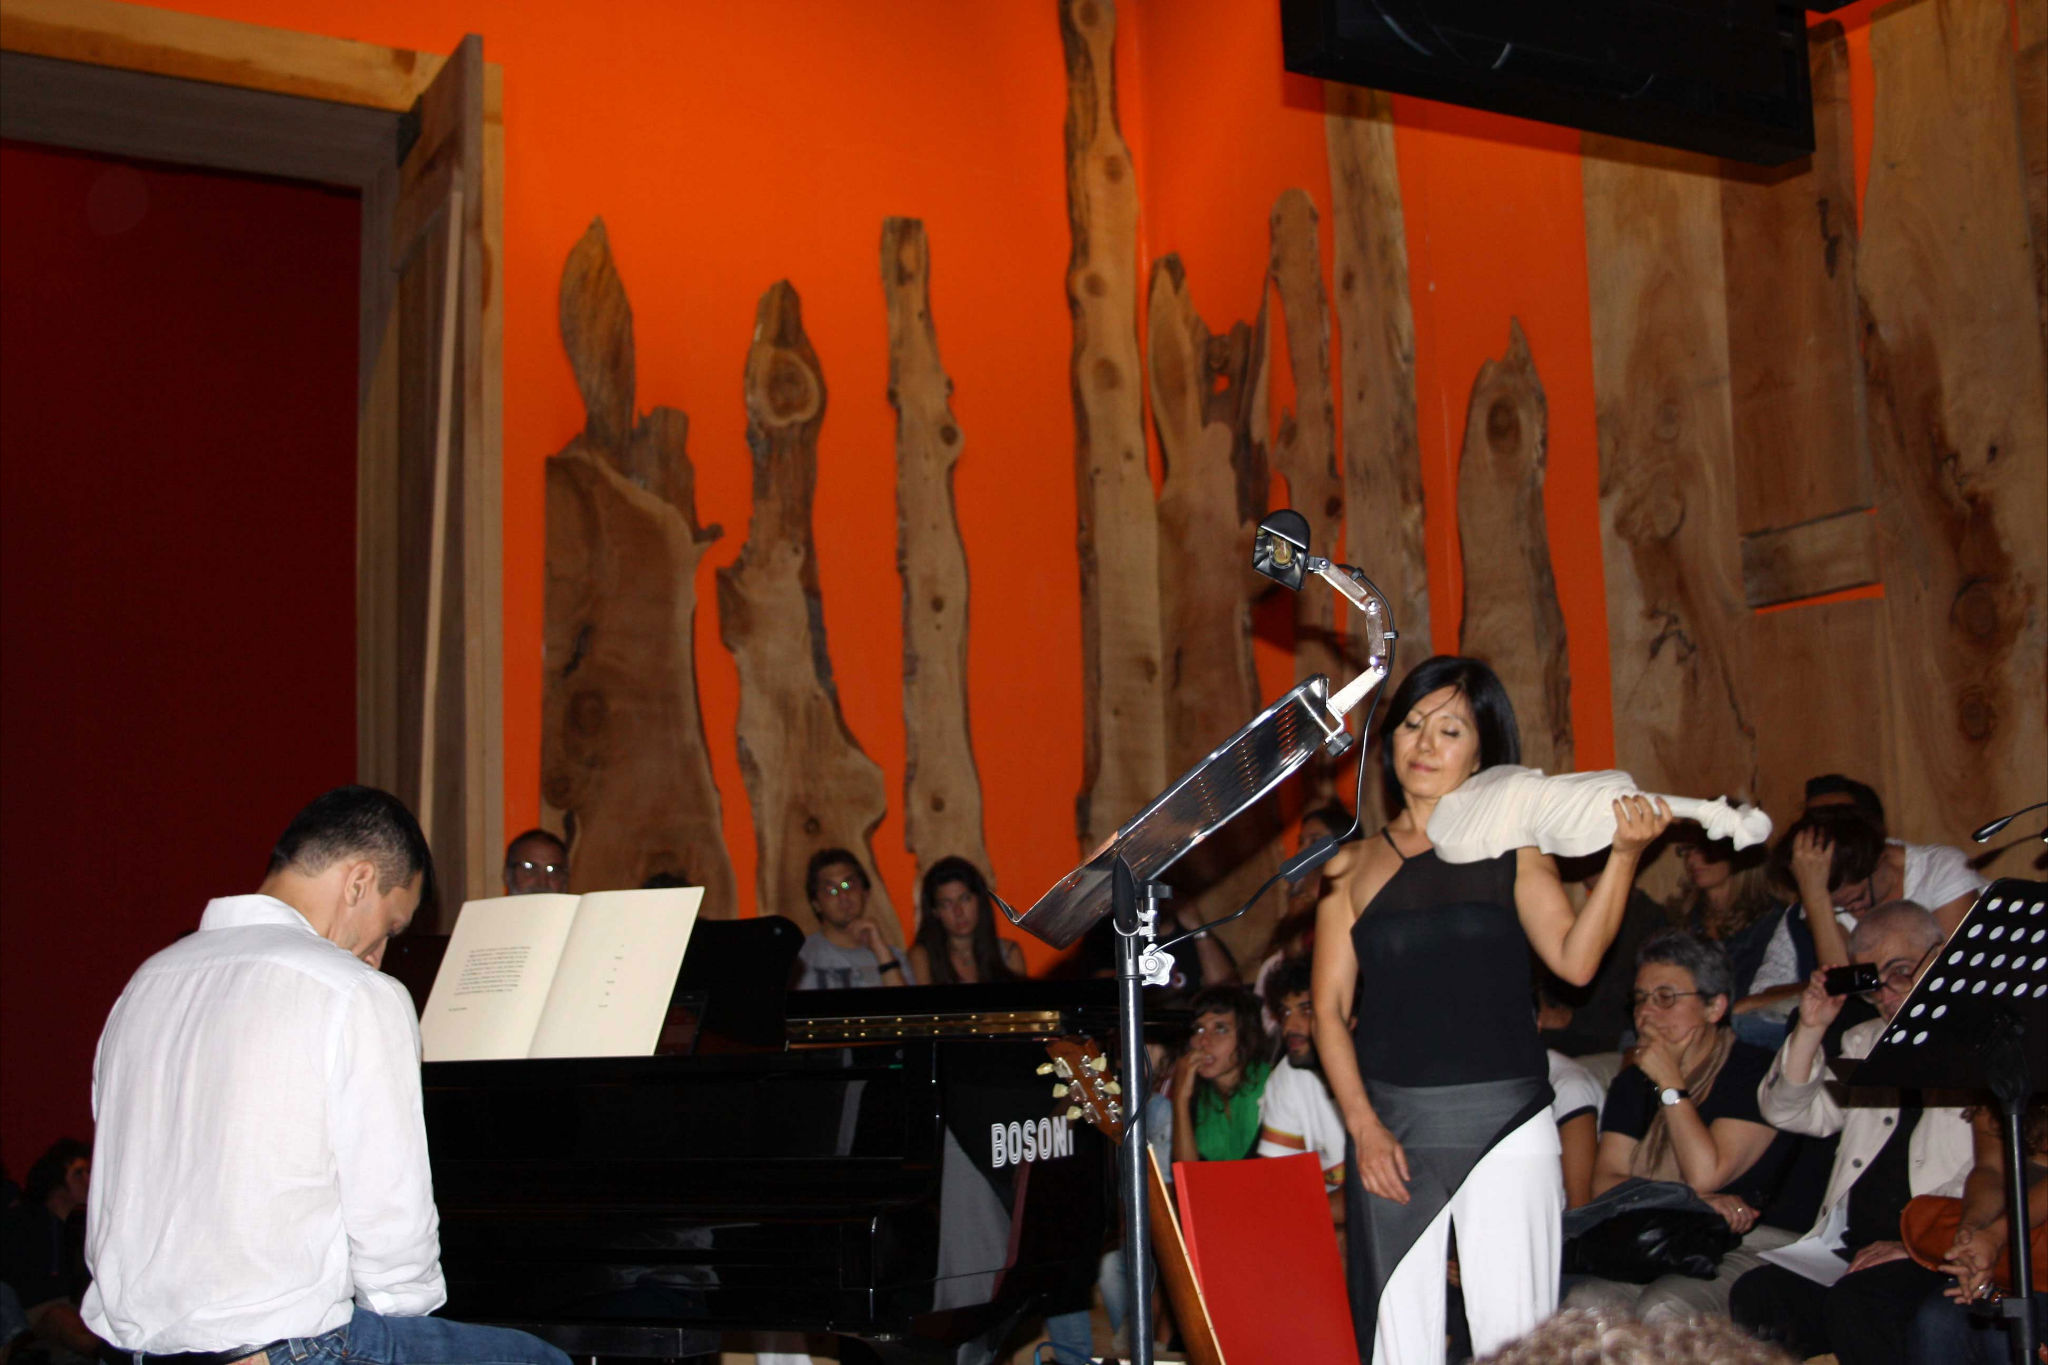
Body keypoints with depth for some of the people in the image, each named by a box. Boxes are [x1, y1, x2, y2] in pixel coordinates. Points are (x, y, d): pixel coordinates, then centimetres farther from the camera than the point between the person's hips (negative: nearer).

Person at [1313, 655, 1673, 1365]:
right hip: (1390, 1126, 1)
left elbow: (1575, 960, -8)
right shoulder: (1354, 866, 9)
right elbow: (1330, 1009, 6)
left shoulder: (1513, 850, 7)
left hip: (1506, 1124, -1)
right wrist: (1363, 1127, -6)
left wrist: (1624, 856, -20)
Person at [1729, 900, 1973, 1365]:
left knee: (1857, 1301, -34)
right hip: (1851, 1252, 5)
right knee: (1755, 1296, -23)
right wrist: (1810, 1029, 4)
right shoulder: (1864, 1041, 26)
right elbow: (1790, 1114, 19)